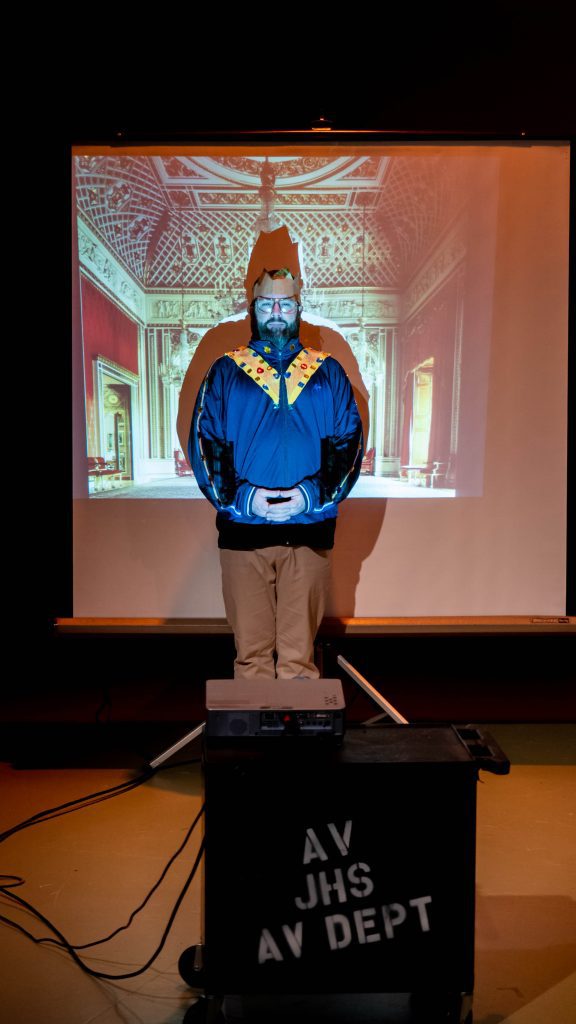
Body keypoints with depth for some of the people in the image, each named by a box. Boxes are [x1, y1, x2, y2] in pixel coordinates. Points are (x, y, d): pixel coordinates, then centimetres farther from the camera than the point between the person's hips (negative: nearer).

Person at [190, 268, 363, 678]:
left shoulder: (328, 373, 11)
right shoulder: (226, 372, 10)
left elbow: (349, 444, 5)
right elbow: (203, 444, 4)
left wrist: (312, 493, -11)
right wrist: (242, 497, -11)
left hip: (309, 531, 0)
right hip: (242, 531, 0)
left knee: (300, 650, 4)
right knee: (251, 647, 6)